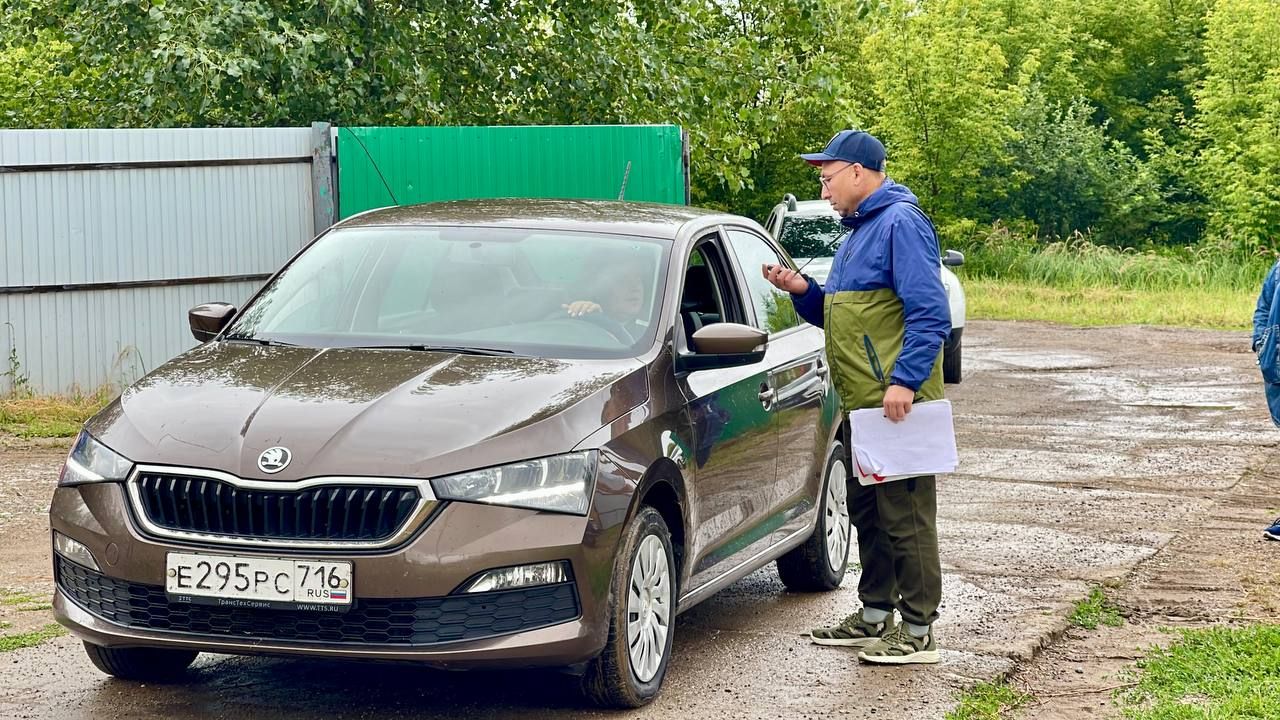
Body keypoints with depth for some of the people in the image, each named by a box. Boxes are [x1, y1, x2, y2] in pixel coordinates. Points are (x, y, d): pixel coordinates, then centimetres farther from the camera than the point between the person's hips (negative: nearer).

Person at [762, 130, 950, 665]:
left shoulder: (900, 223, -11)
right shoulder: (858, 232, 21)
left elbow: (930, 313, -19)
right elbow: (838, 316, 28)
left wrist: (904, 381, -25)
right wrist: (803, 291, 10)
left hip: (899, 404, -10)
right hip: (863, 403, 10)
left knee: (905, 516, -6)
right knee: (869, 512, 16)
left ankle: (918, 632, -1)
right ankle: (875, 617, 27)